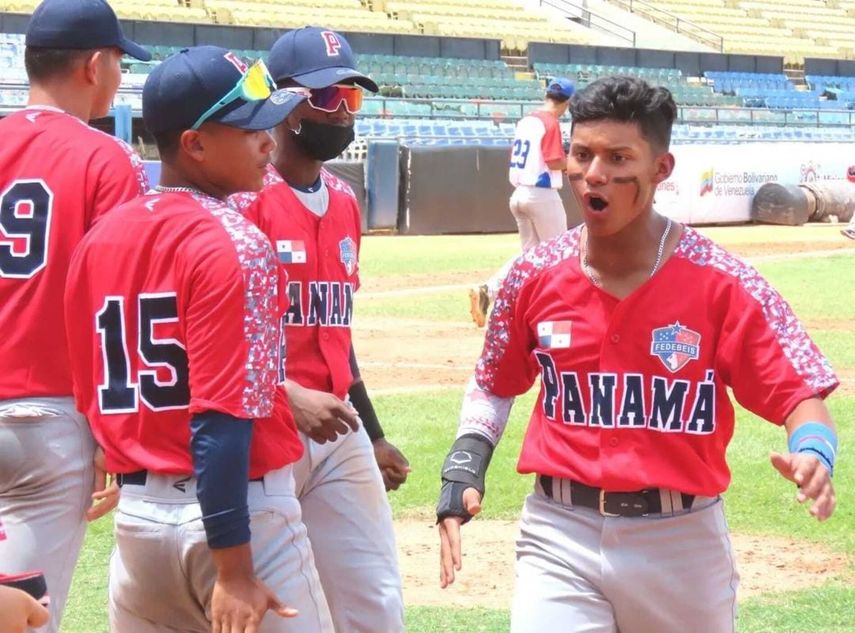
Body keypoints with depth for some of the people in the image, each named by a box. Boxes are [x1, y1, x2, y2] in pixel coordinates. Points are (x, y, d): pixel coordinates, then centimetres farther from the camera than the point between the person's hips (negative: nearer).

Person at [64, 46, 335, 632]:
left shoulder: (100, 239, 7)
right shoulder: (234, 244, -15)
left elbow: (92, 397, 11)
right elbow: (222, 422, -20)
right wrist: (233, 573, -19)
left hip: (137, 513, 7)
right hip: (238, 511, -7)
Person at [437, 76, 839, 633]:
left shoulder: (722, 284, -10)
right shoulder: (536, 277, 0)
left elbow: (802, 393, -12)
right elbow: (495, 385, 15)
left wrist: (813, 453, -33)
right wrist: (464, 468, 0)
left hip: (682, 543, -1)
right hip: (560, 538, 1)